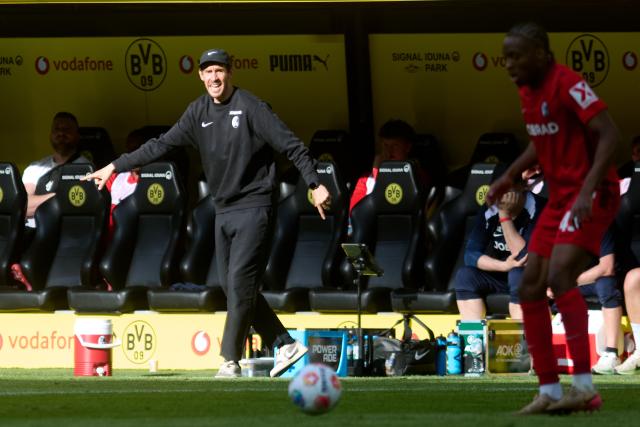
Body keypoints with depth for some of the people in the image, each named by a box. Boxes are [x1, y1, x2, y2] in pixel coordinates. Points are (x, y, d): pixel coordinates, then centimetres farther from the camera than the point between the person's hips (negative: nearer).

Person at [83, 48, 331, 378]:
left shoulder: (249, 107, -11)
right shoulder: (199, 112, 8)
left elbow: (291, 145, -14)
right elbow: (162, 144, 11)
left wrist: (315, 184, -23)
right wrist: (116, 166, 7)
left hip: (253, 208, -7)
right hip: (224, 211, 7)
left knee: (240, 283, -11)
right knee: (232, 287, 6)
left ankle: (230, 360, -6)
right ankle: (286, 345, 13)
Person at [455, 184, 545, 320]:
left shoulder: (537, 208, -19)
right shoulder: (488, 212, -3)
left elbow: (523, 255, -26)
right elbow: (471, 254, -9)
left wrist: (504, 217, -27)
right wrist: (504, 266, -24)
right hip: (500, 276, 5)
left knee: (518, 275, -36)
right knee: (465, 275, -19)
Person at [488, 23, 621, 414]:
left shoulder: (567, 85, -17)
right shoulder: (528, 90, 11)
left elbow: (609, 135, -23)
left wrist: (588, 189, -32)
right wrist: (510, 176, 15)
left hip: (591, 195, -10)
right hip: (560, 197, 10)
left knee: (560, 276, -26)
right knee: (531, 288, 4)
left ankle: (585, 386, -26)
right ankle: (549, 391, 9)